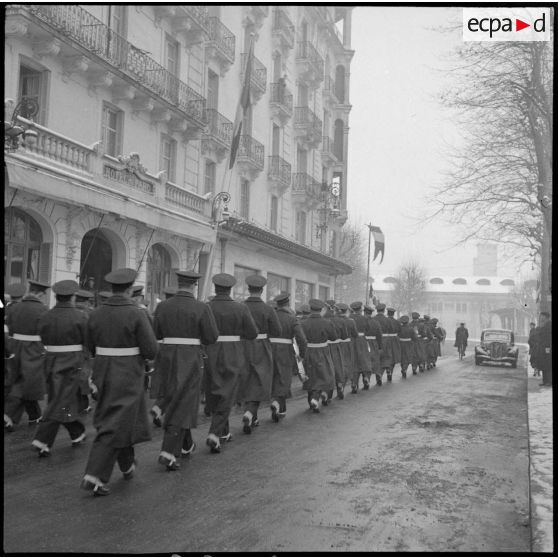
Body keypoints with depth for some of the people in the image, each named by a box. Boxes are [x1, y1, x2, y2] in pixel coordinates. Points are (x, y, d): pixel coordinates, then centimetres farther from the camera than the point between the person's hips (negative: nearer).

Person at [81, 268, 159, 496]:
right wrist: (139, 345, 7)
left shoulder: (96, 313, 0)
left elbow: (92, 347, 9)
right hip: (128, 377, -6)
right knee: (114, 426, -2)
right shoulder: (136, 314, -15)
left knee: (124, 420, 22)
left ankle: (128, 466, 36)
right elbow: (151, 350, -15)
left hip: (103, 373, 6)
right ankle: (94, 477, -6)